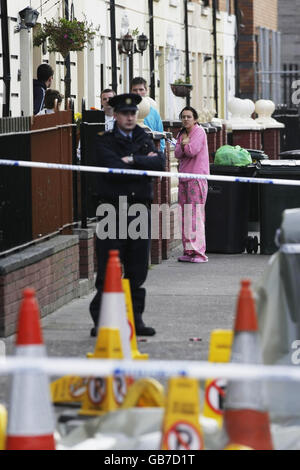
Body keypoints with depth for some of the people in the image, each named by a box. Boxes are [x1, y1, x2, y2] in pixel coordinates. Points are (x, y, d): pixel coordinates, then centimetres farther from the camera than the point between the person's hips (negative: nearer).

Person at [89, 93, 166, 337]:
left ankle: (135, 318, 15)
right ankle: (100, 320, -1)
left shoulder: (145, 139, 14)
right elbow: (113, 169, -16)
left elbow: (160, 163, -3)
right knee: (108, 269, -5)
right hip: (112, 209, -4)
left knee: (138, 269, 7)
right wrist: (144, 163, -8)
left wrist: (132, 160, -11)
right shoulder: (104, 141, 1)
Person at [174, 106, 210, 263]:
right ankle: (188, 250, 9)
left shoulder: (199, 131, -4)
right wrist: (184, 144, -10)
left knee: (196, 214, -12)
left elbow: (192, 150, -14)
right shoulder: (182, 134, 18)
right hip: (184, 177, 8)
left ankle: (199, 252, -13)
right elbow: (177, 154, 6)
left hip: (197, 176, -8)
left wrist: (184, 144, 2)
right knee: (185, 214, 5)